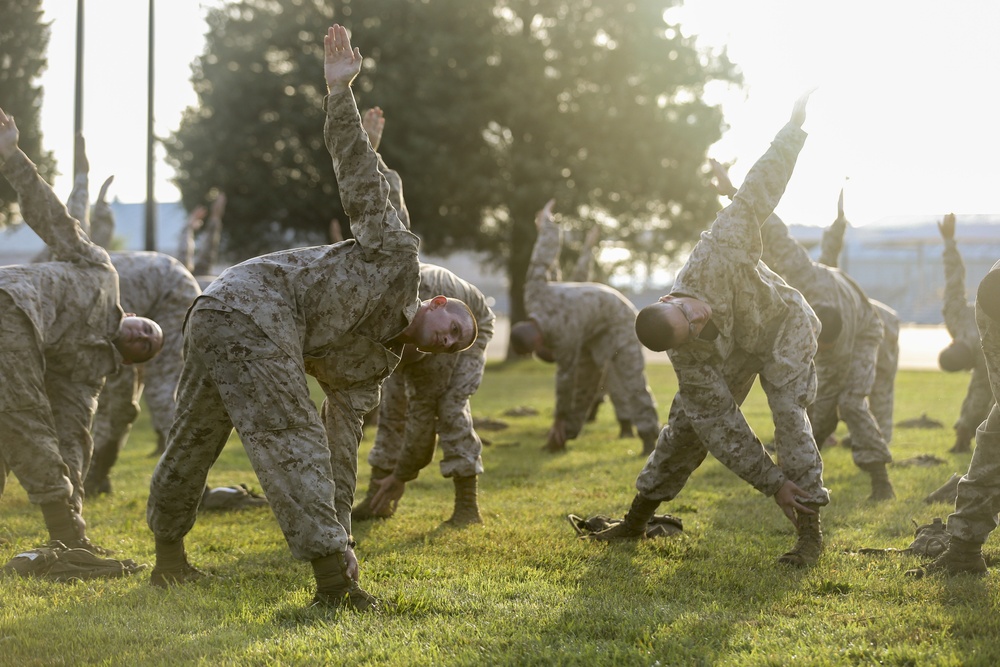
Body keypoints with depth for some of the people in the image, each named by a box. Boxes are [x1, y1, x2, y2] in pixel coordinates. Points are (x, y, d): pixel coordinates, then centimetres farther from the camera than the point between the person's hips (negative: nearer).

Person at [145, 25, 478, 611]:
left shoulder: (373, 367, 22)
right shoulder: (400, 258, 4)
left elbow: (342, 449, 18)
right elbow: (363, 180, -2)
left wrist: (338, 532, 12)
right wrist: (340, 94, -13)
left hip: (215, 319, 10)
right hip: (253, 307, -10)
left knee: (194, 442, 19)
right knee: (291, 442, -12)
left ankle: (169, 557, 31)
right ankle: (335, 581, -14)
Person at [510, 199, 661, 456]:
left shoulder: (564, 336, -38)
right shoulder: (534, 296, -22)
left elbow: (565, 376, -26)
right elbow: (544, 257, -10)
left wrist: (561, 417, -14)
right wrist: (546, 224, 8)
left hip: (617, 320, -8)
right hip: (593, 330, 8)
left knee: (631, 380, -19)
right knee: (583, 382, 10)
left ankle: (649, 437, -24)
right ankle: (562, 437, 12)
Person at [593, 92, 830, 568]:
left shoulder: (716, 256, -41)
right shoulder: (689, 356, -34)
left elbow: (758, 190, -31)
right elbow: (721, 426, -30)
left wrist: (795, 126, -30)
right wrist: (771, 482, -32)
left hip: (784, 323, -1)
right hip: (736, 346, 1)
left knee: (789, 412, -20)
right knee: (691, 419, 0)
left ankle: (810, 530, -17)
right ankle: (637, 520, 16)